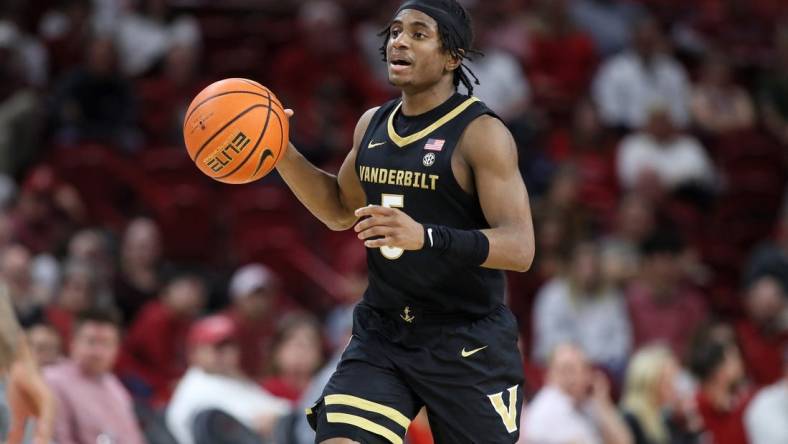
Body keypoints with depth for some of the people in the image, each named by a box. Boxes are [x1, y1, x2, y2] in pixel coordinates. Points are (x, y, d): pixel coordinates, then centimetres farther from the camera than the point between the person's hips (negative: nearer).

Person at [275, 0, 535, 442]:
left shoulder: (481, 134, -13)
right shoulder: (373, 124, 8)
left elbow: (520, 248, -22)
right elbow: (340, 210, 25)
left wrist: (425, 237, -36)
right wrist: (281, 153, 8)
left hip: (468, 343, -5)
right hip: (382, 334, 5)